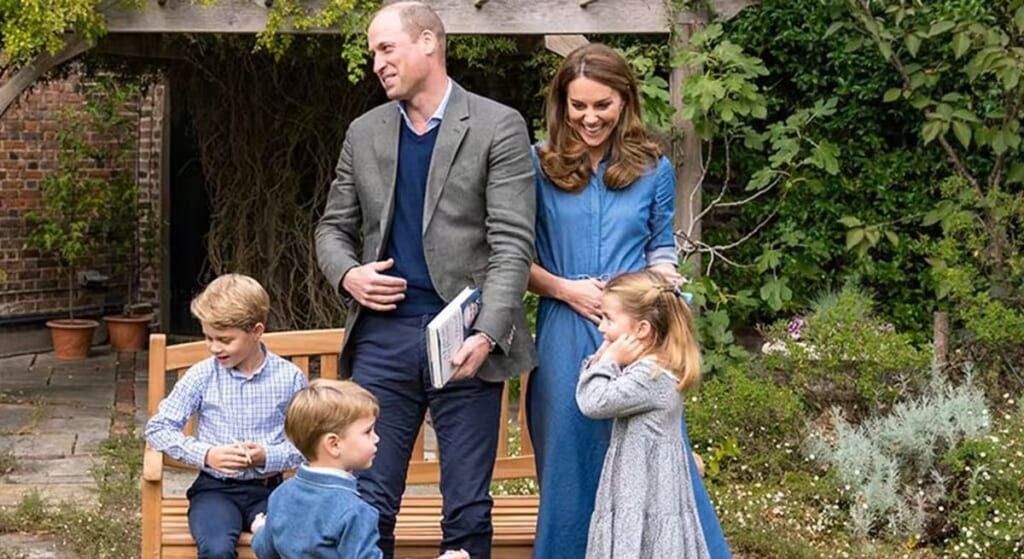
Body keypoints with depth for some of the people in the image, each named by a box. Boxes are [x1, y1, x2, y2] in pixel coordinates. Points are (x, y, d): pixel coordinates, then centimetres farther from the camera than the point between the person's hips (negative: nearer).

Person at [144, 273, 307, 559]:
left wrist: (267, 457, -15)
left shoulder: (289, 377, -1)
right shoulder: (202, 375, 0)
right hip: (216, 488, 0)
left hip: (268, 489, 0)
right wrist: (205, 455, -11)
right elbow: (158, 428, 3)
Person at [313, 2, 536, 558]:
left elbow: (513, 243, -7)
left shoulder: (498, 127, -1)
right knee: (366, 503, 3)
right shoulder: (364, 133, 13)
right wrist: (347, 274, -4)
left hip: (466, 340, -3)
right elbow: (334, 228, 19)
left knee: (467, 512, 4)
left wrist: (487, 334, -19)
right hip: (383, 334, 3)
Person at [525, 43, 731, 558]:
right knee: (571, 467, 7)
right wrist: (566, 289, -11)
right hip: (566, 338, 0)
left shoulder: (653, 168, 7)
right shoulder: (539, 166, 2)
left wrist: (663, 278, -8)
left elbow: (661, 247, 14)